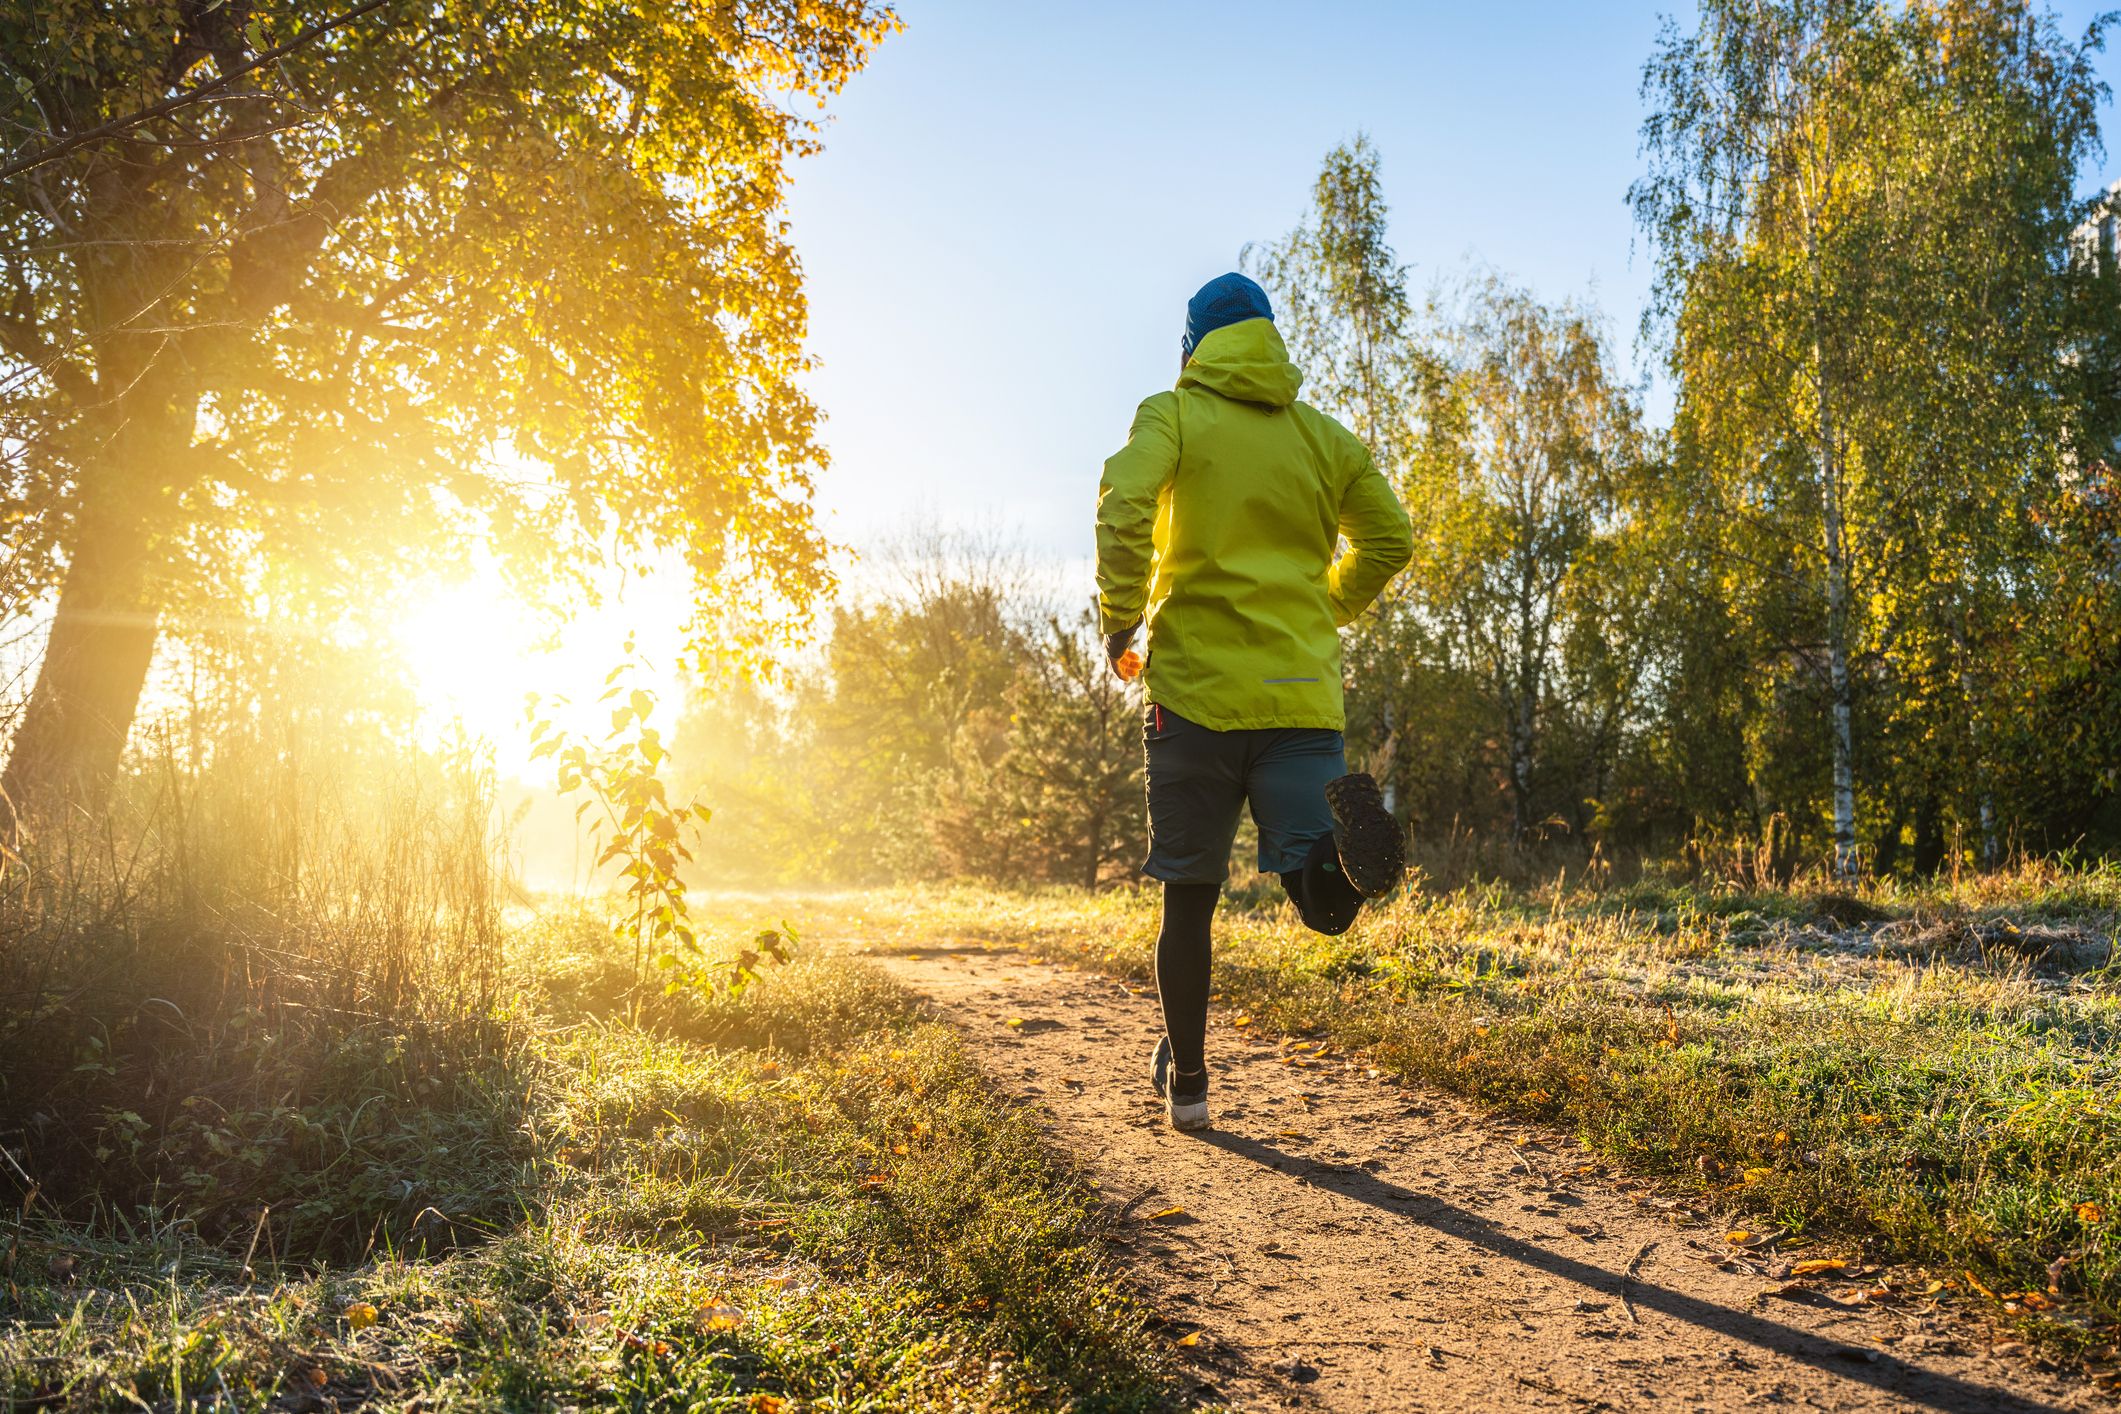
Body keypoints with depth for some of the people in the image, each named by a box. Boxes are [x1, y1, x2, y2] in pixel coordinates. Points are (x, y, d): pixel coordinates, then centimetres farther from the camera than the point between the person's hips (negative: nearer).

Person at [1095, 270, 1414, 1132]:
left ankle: (1185, 1078, 19)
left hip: (1197, 688, -2)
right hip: (1304, 694, 2)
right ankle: (1344, 839, -33)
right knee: (1327, 902, 0)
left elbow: (1123, 514, -14)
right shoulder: (1324, 434, 15)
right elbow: (1389, 540, 17)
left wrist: (1121, 627, -2)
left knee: (1188, 901, 11)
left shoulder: (1172, 416, 3)